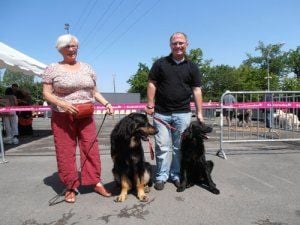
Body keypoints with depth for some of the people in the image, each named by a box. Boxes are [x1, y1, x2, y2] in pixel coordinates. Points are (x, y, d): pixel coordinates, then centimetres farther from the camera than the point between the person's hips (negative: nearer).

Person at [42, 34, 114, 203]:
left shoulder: (87, 68, 11)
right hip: (62, 117, -2)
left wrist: (106, 103, -2)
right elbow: (46, 93, -3)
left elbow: (94, 91, 13)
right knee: (66, 153, 4)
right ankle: (71, 187, 18)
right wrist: (63, 104, -19)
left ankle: (96, 182, 16)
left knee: (91, 149, 3)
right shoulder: (52, 69, 1)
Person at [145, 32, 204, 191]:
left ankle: (176, 175, 24)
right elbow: (152, 84, 5)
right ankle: (161, 176, 16)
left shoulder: (192, 67, 8)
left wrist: (199, 113, 1)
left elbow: (196, 90, 6)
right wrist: (150, 105, -4)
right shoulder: (160, 63, 6)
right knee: (162, 146, 3)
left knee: (180, 147, 8)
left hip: (183, 113, 1)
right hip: (161, 113, -1)